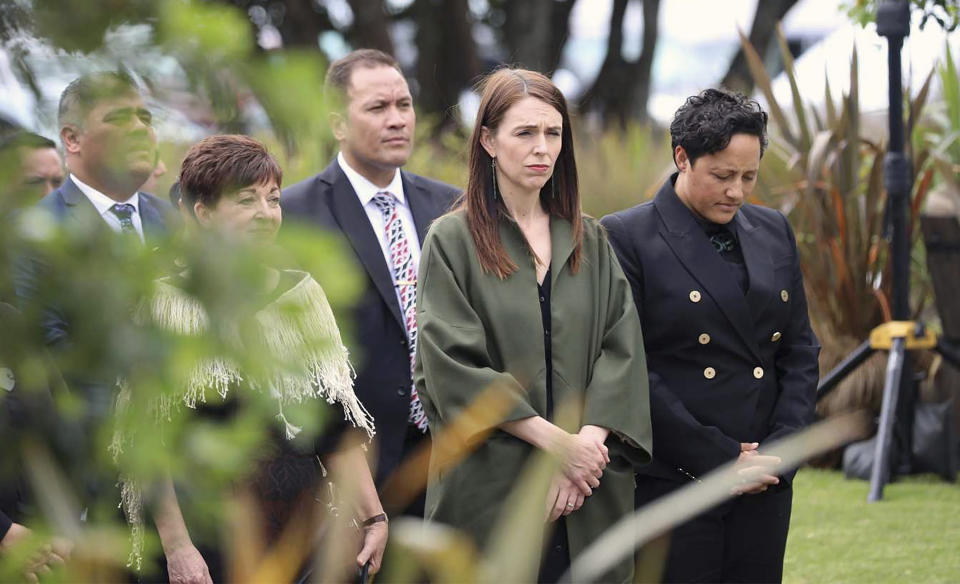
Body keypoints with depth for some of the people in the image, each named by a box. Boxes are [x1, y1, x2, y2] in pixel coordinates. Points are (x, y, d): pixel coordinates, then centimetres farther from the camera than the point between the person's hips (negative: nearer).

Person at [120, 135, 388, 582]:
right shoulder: (168, 305, -3)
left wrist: (373, 517, 1)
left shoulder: (302, 294, 10)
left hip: (305, 525, 4)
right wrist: (176, 547, -14)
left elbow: (337, 427, 11)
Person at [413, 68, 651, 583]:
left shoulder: (588, 241, 12)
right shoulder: (453, 241, -1)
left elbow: (622, 350, 3)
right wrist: (558, 443, -14)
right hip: (491, 490, -3)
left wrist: (588, 443, -13)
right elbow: (453, 367, -9)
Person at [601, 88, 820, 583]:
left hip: (764, 487, 5)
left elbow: (800, 352, 14)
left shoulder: (773, 233, 13)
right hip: (670, 484, -5)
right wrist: (719, 460, -12)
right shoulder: (626, 239, -5)